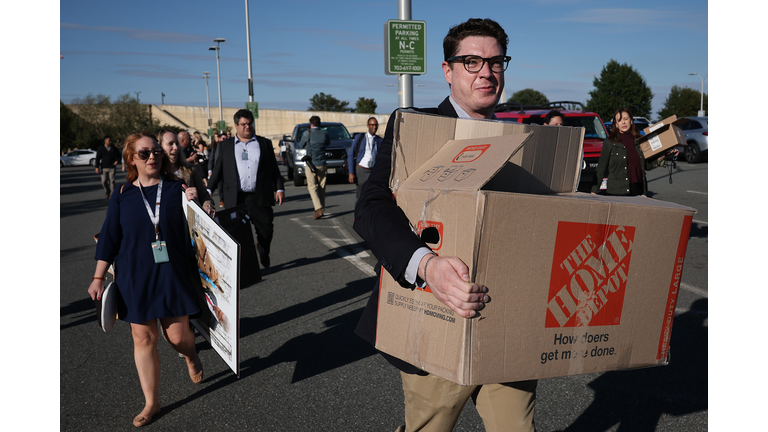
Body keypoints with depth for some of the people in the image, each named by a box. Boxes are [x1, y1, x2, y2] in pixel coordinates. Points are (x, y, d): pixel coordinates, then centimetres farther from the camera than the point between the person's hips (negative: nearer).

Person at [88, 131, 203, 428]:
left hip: (172, 274, -1)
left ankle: (191, 357, 40)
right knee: (143, 338, 6)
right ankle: (151, 403, 22)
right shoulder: (123, 195, 2)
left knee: (178, 336, 2)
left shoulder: (176, 188, -1)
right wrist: (98, 277, 2)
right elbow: (109, 238, 4)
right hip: (135, 278, 1)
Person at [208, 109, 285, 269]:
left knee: (266, 230, 2)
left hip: (260, 197, 0)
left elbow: (274, 168, 11)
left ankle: (263, 254, 31)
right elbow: (218, 170, 12)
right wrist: (209, 190, 5)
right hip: (235, 199, 0)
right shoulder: (225, 145, 12)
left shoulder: (264, 143, 12)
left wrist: (279, 188, 3)